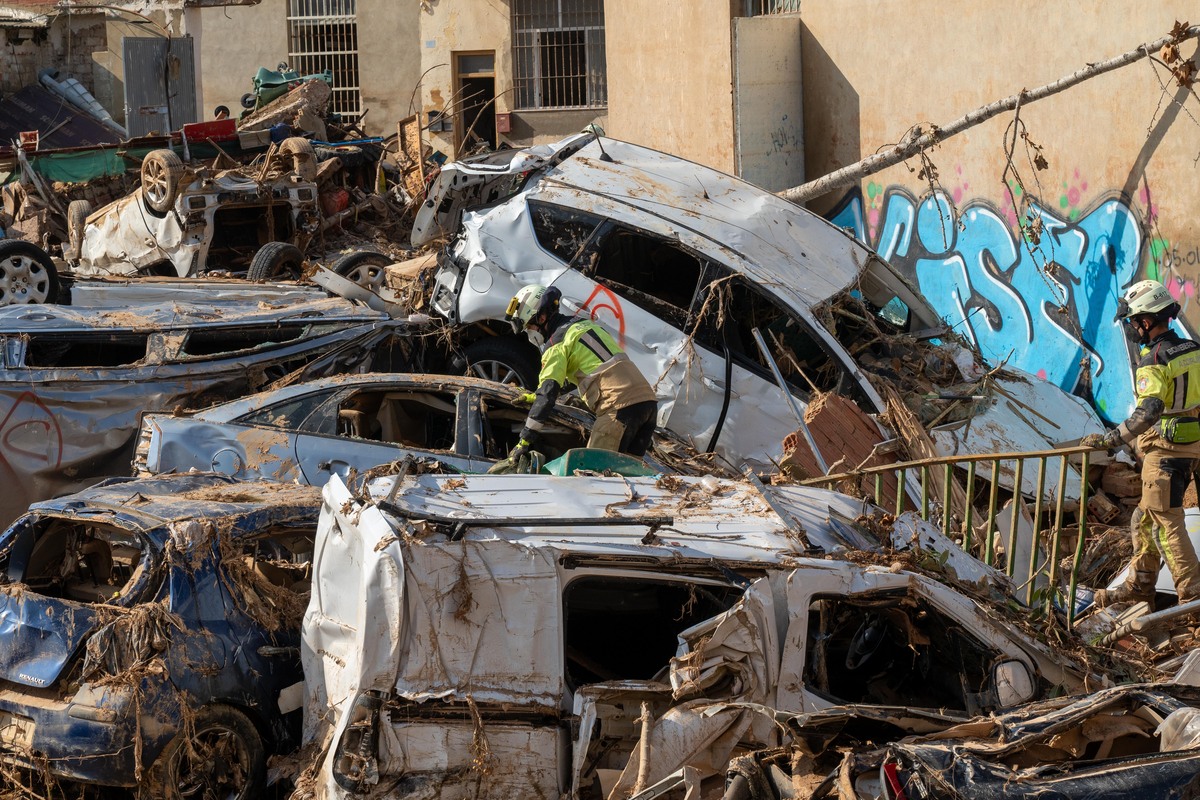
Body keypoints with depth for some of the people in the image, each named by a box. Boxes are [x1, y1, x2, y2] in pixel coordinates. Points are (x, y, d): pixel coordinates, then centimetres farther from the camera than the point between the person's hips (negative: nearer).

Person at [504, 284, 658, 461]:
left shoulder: (556, 343, -1)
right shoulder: (585, 324, 26)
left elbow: (548, 392, -10)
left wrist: (525, 439, -10)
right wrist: (538, 396, 49)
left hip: (620, 405, -9)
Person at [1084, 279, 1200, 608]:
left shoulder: (1153, 362, -18)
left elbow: (1147, 413, -28)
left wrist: (1111, 439, -28)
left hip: (1165, 450, -9)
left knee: (1165, 521, -3)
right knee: (1147, 517, 18)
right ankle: (1140, 584, 25)